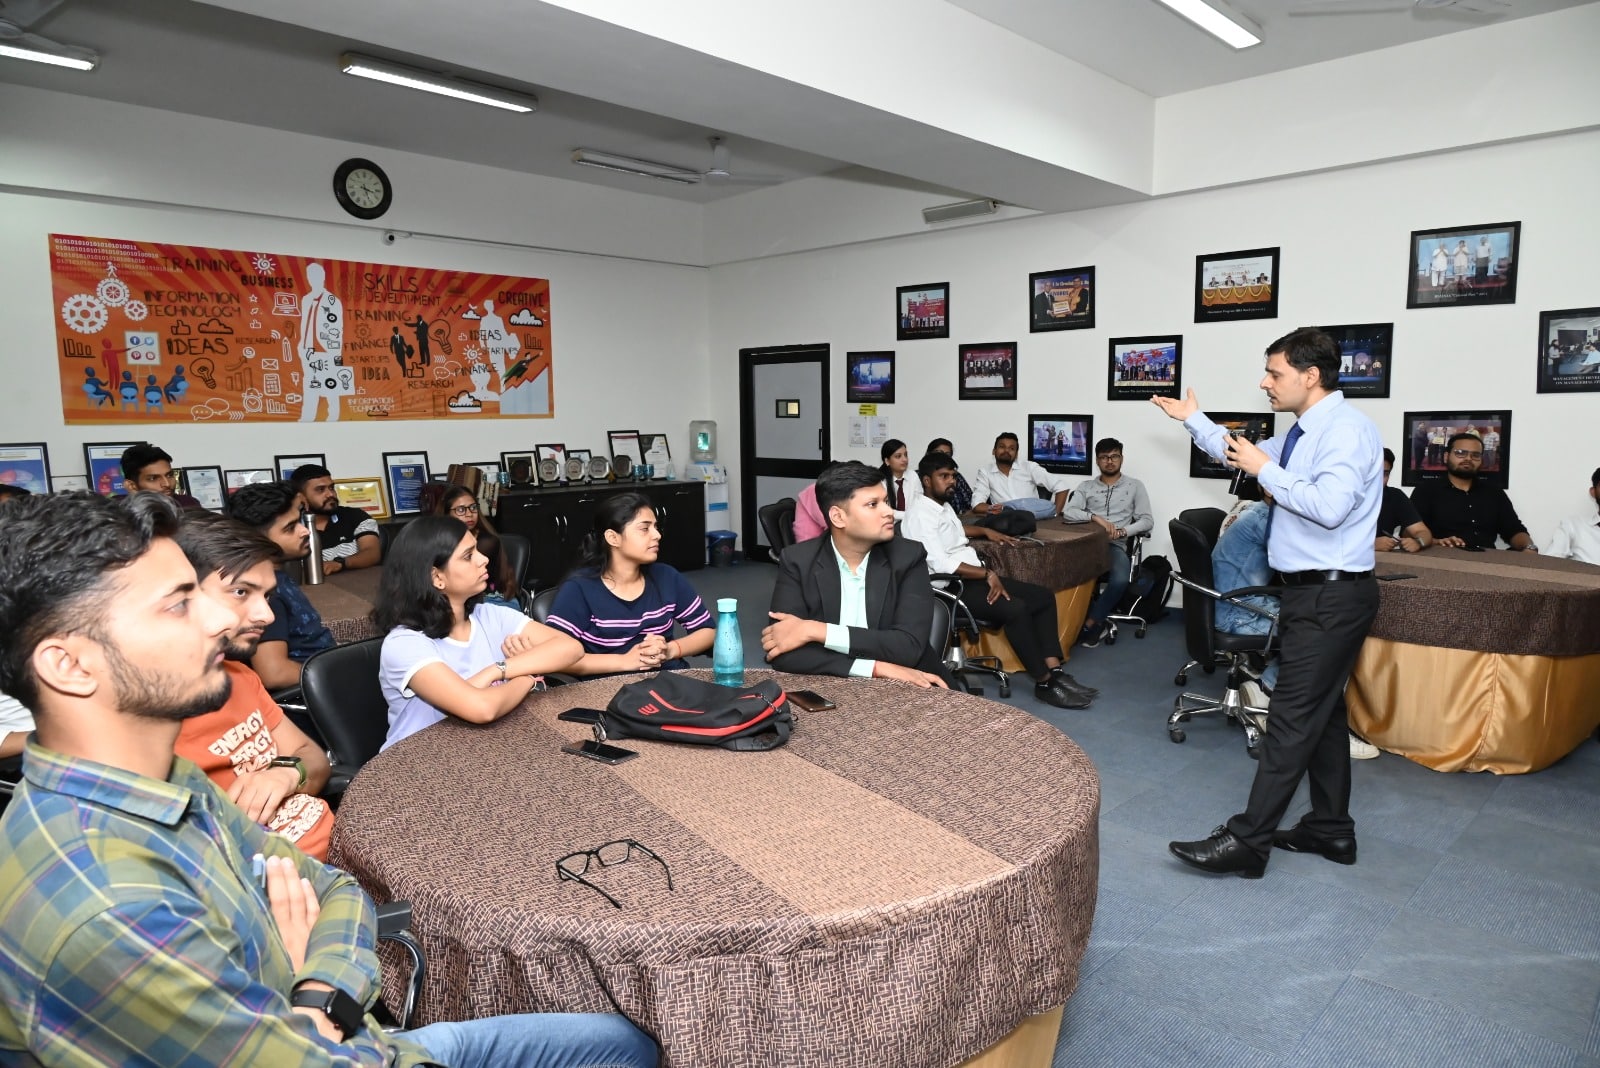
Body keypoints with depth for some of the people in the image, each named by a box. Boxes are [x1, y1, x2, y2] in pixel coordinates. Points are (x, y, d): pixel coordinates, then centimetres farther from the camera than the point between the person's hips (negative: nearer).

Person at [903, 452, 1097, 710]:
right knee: (1015, 608, -29)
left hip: (974, 577, 11)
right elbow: (940, 564, -24)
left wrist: (987, 532, 31)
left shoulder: (944, 506, 16)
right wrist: (988, 574, -20)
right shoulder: (920, 514, -14)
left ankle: (1055, 671, -8)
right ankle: (1044, 682, -16)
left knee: (1043, 597, 1)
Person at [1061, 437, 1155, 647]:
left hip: (1115, 546, 0)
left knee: (1120, 580, -35)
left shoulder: (1134, 486, 15)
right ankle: (1097, 621, -16)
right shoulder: (1086, 486, 17)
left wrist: (1122, 531, -12)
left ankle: (1089, 623, -13)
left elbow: (1147, 521, 6)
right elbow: (1068, 512, 0)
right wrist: (1095, 517, -17)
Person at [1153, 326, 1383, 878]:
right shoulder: (1304, 433, 13)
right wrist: (1194, 419, 25)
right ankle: (1331, 830, 29)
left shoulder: (1347, 429, -16)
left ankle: (1246, 842, -4)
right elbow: (1244, 455, 29)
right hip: (1311, 590, 10)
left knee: (1294, 716, -8)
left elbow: (1329, 506, -30)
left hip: (1331, 594, -10)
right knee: (1323, 710, 16)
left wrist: (1265, 470, -20)